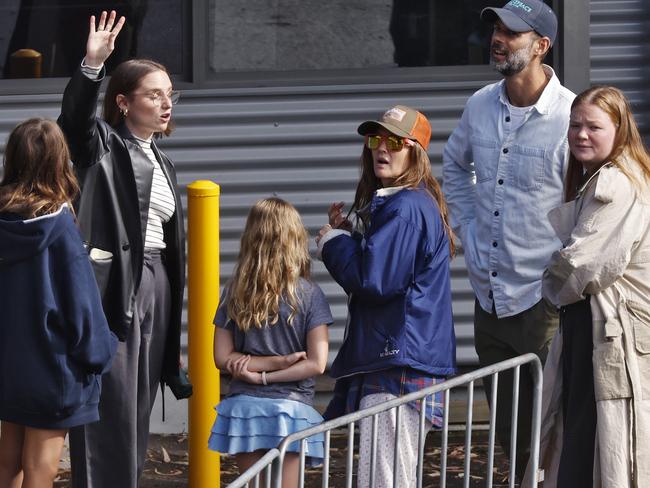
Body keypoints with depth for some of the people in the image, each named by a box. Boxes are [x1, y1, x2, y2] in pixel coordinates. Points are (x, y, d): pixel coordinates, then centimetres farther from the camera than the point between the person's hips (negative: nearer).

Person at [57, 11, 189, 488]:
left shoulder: (161, 162, 20)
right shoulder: (103, 145, -1)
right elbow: (75, 115, -24)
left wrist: (172, 300, 19)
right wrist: (92, 65, -40)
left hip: (154, 287, 7)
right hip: (112, 284, -7)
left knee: (138, 410, 8)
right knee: (110, 407, -11)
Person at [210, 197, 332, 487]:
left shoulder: (235, 293, 2)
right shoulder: (309, 295, -5)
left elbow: (223, 358, 1)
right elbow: (316, 363, -10)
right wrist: (269, 374, -7)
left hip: (243, 407, 2)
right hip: (290, 409, -2)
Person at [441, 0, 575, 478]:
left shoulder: (570, 116, -15)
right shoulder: (480, 106, 5)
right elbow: (454, 165, 26)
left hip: (543, 301, -6)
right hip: (489, 297, 6)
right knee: (510, 433, 16)